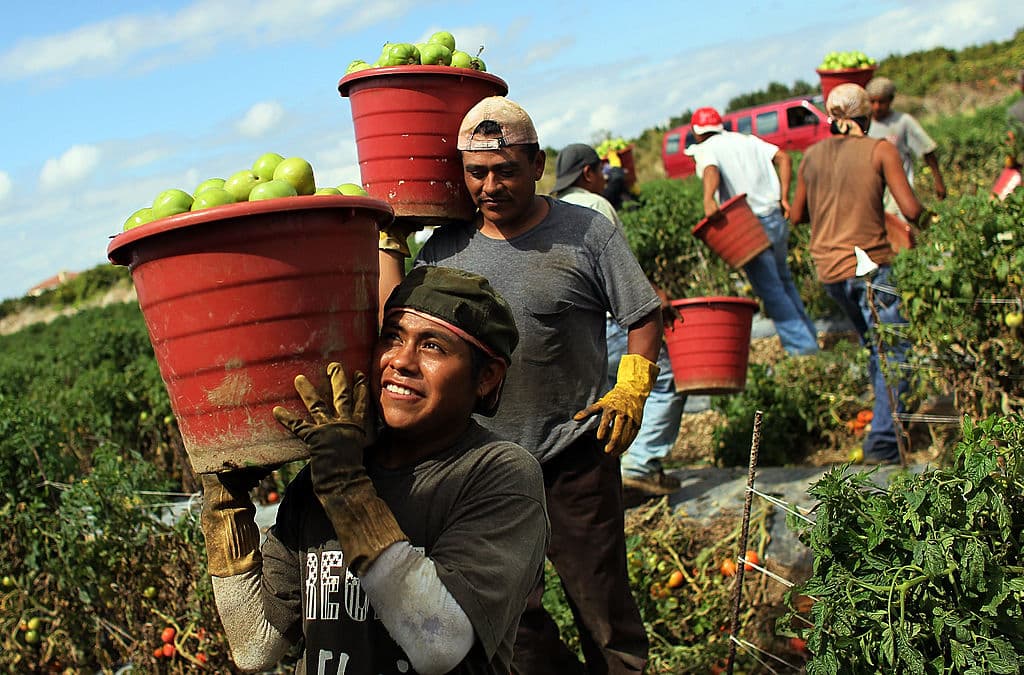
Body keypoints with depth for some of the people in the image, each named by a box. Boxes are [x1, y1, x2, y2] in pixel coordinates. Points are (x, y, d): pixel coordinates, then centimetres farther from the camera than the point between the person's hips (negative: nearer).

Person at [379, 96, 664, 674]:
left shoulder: (587, 232, -5)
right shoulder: (443, 248, 4)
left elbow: (644, 317, 0)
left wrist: (631, 390, -14)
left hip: (575, 457, -3)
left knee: (601, 603, 6)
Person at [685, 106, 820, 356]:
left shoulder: (705, 150, -1)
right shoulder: (746, 140, 18)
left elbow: (711, 170, -25)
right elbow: (782, 157, 7)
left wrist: (708, 199, -43)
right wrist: (783, 197, 5)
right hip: (776, 218, 7)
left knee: (771, 291, 1)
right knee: (783, 281, 24)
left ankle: (801, 345, 2)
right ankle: (809, 337, 29)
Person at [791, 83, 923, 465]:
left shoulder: (812, 156, 8)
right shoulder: (880, 150, -6)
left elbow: (797, 215, 16)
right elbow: (911, 210, -13)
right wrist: (925, 217, 9)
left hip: (827, 270, 6)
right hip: (868, 265, -6)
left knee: (875, 346, 23)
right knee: (893, 351, -1)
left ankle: (890, 418, 31)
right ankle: (883, 442, -8)